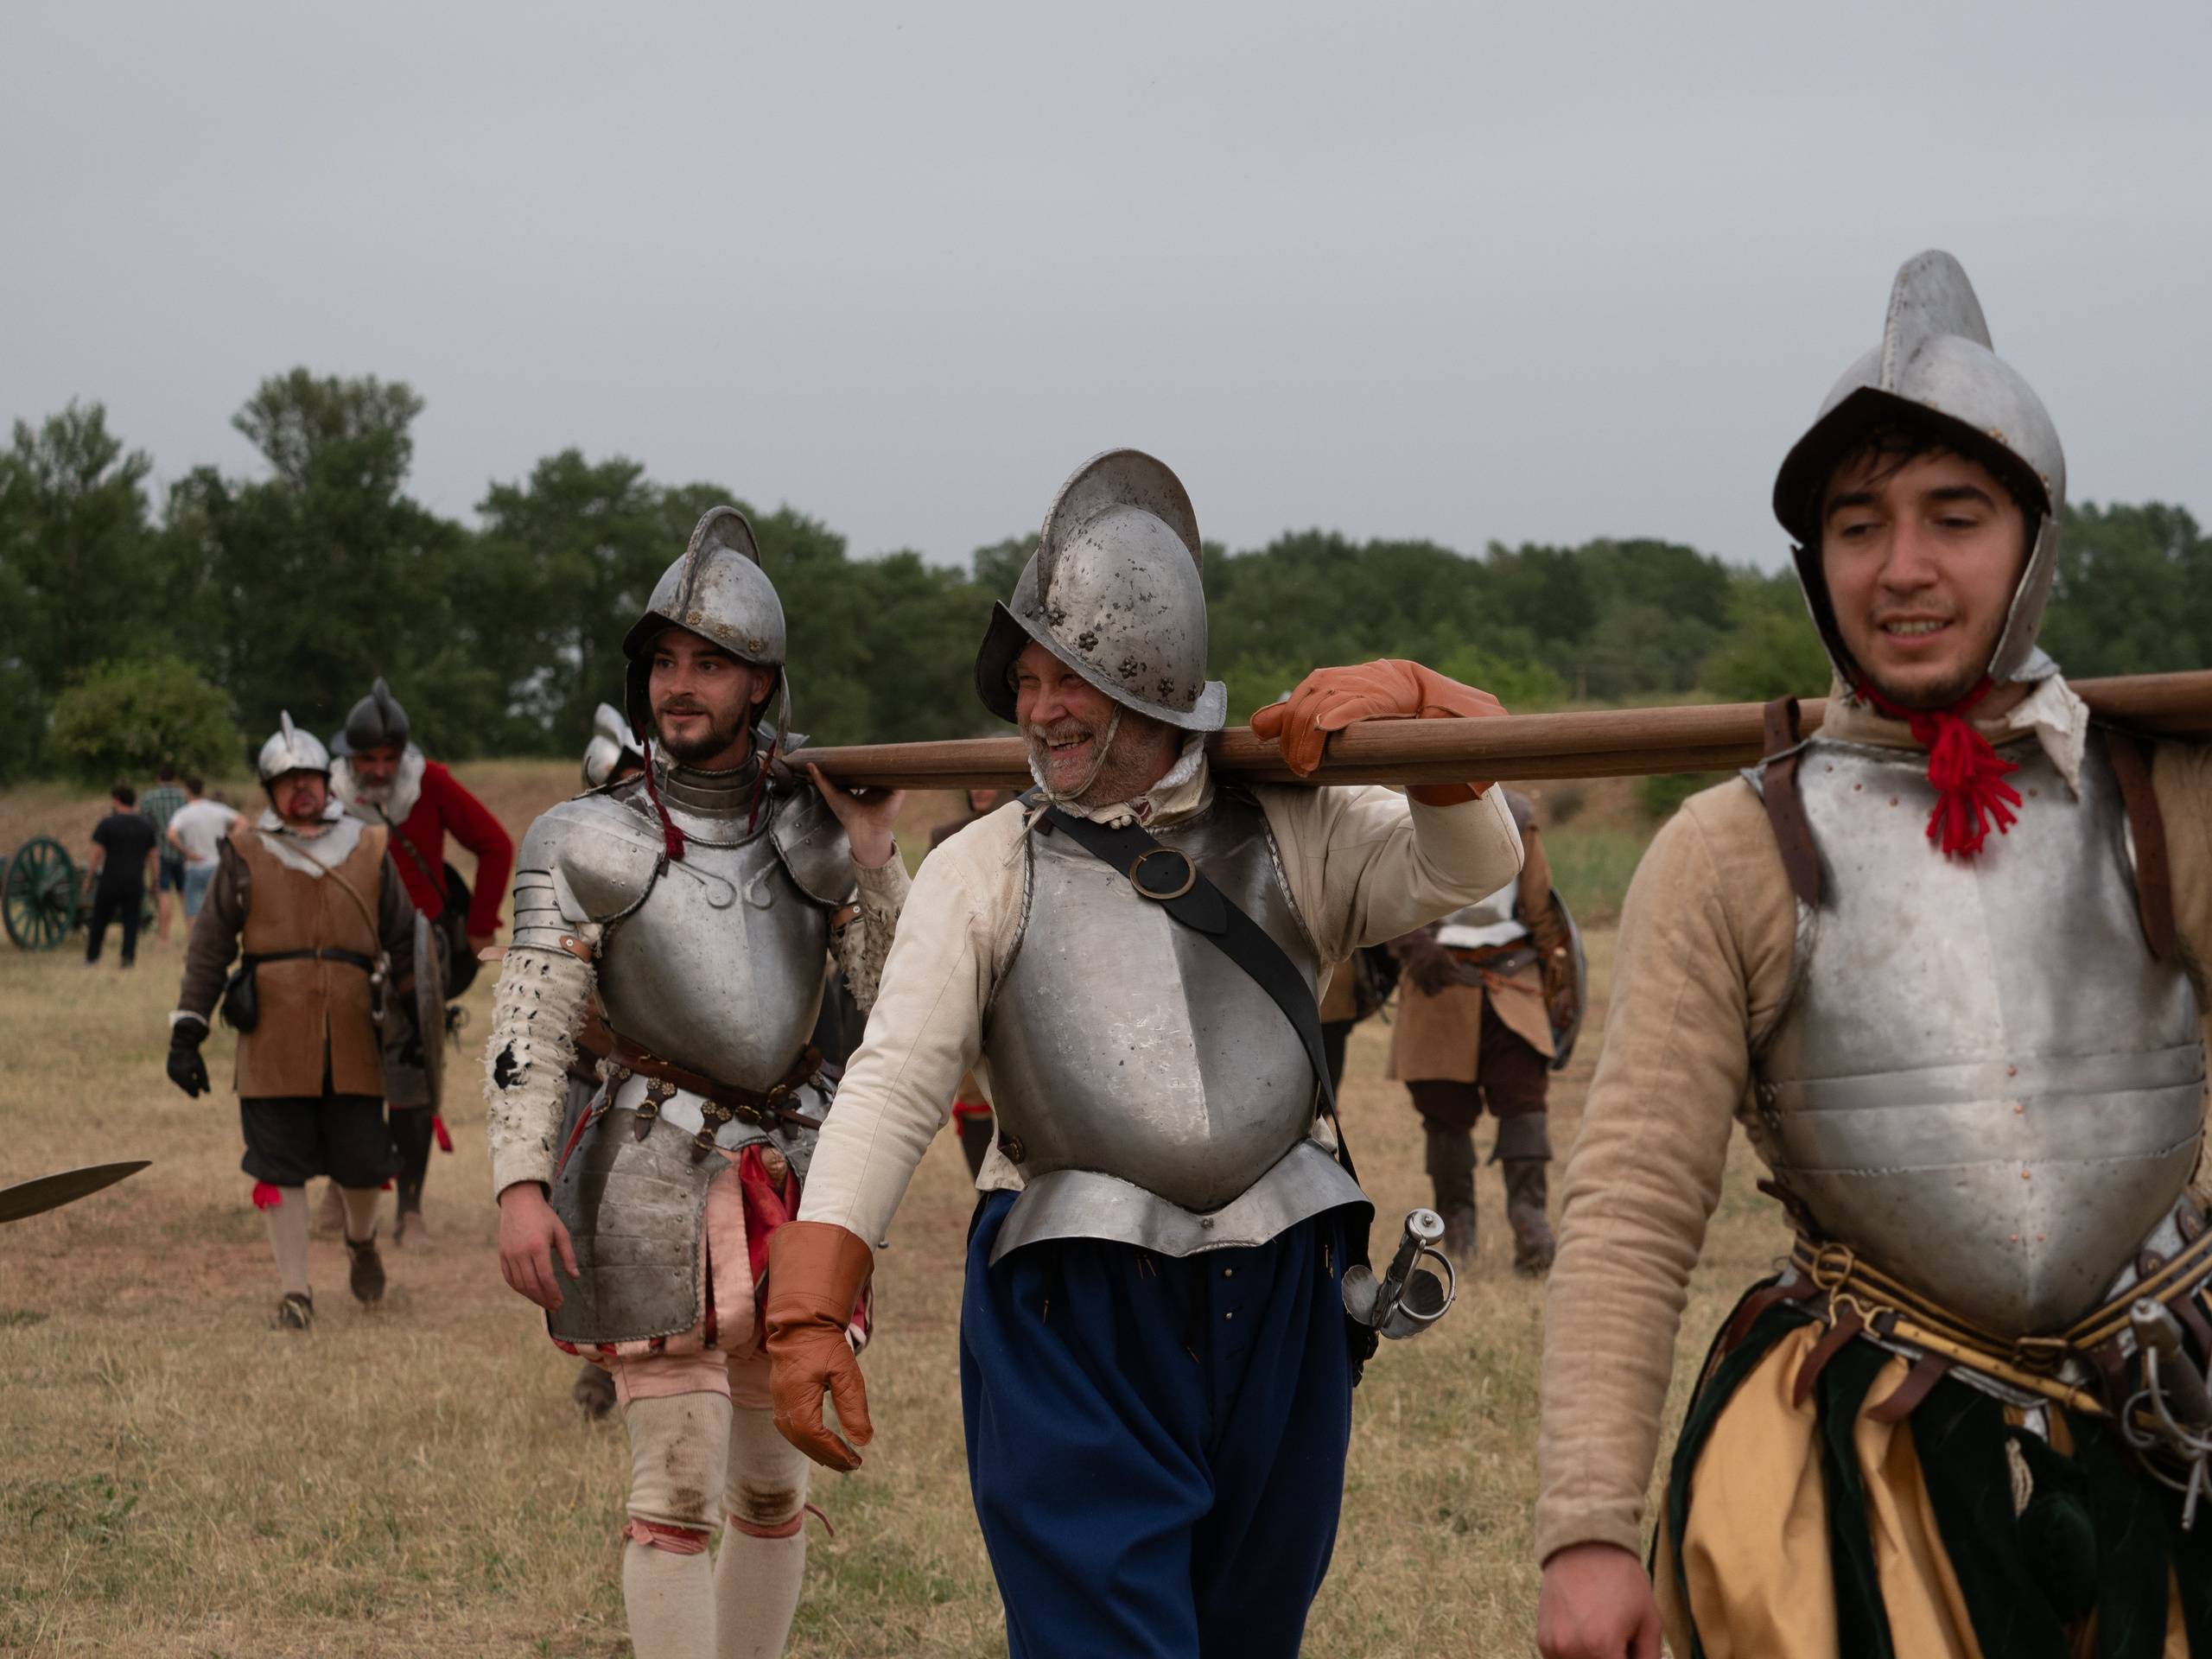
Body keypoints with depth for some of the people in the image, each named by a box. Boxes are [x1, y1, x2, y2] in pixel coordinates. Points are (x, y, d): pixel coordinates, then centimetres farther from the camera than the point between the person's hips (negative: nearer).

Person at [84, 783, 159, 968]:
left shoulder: (106, 824, -6)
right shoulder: (145, 826, 7)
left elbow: (97, 854, -7)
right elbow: (152, 854, 10)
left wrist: (89, 877, 1)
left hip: (110, 882, -3)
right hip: (135, 882, 3)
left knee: (99, 921, 9)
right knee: (131, 922, 3)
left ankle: (91, 958, 14)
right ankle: (129, 958, -5)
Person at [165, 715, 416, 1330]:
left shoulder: (368, 852, 10)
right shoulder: (245, 854, 6)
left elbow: (404, 943, 17)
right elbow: (207, 948, 6)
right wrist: (187, 1032, 0)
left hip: (353, 1045, 1)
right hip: (273, 1047, -1)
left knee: (362, 1162, 3)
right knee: (281, 1169, 0)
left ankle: (361, 1240, 35)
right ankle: (294, 1291, 9)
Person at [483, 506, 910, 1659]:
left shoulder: (816, 830, 5)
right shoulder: (588, 845, -2)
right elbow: (528, 1028, -8)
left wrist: (874, 851, -12)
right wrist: (519, 1184, -19)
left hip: (790, 1171, 4)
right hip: (655, 1175, -4)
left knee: (773, 1485, 12)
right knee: (677, 1488, -7)